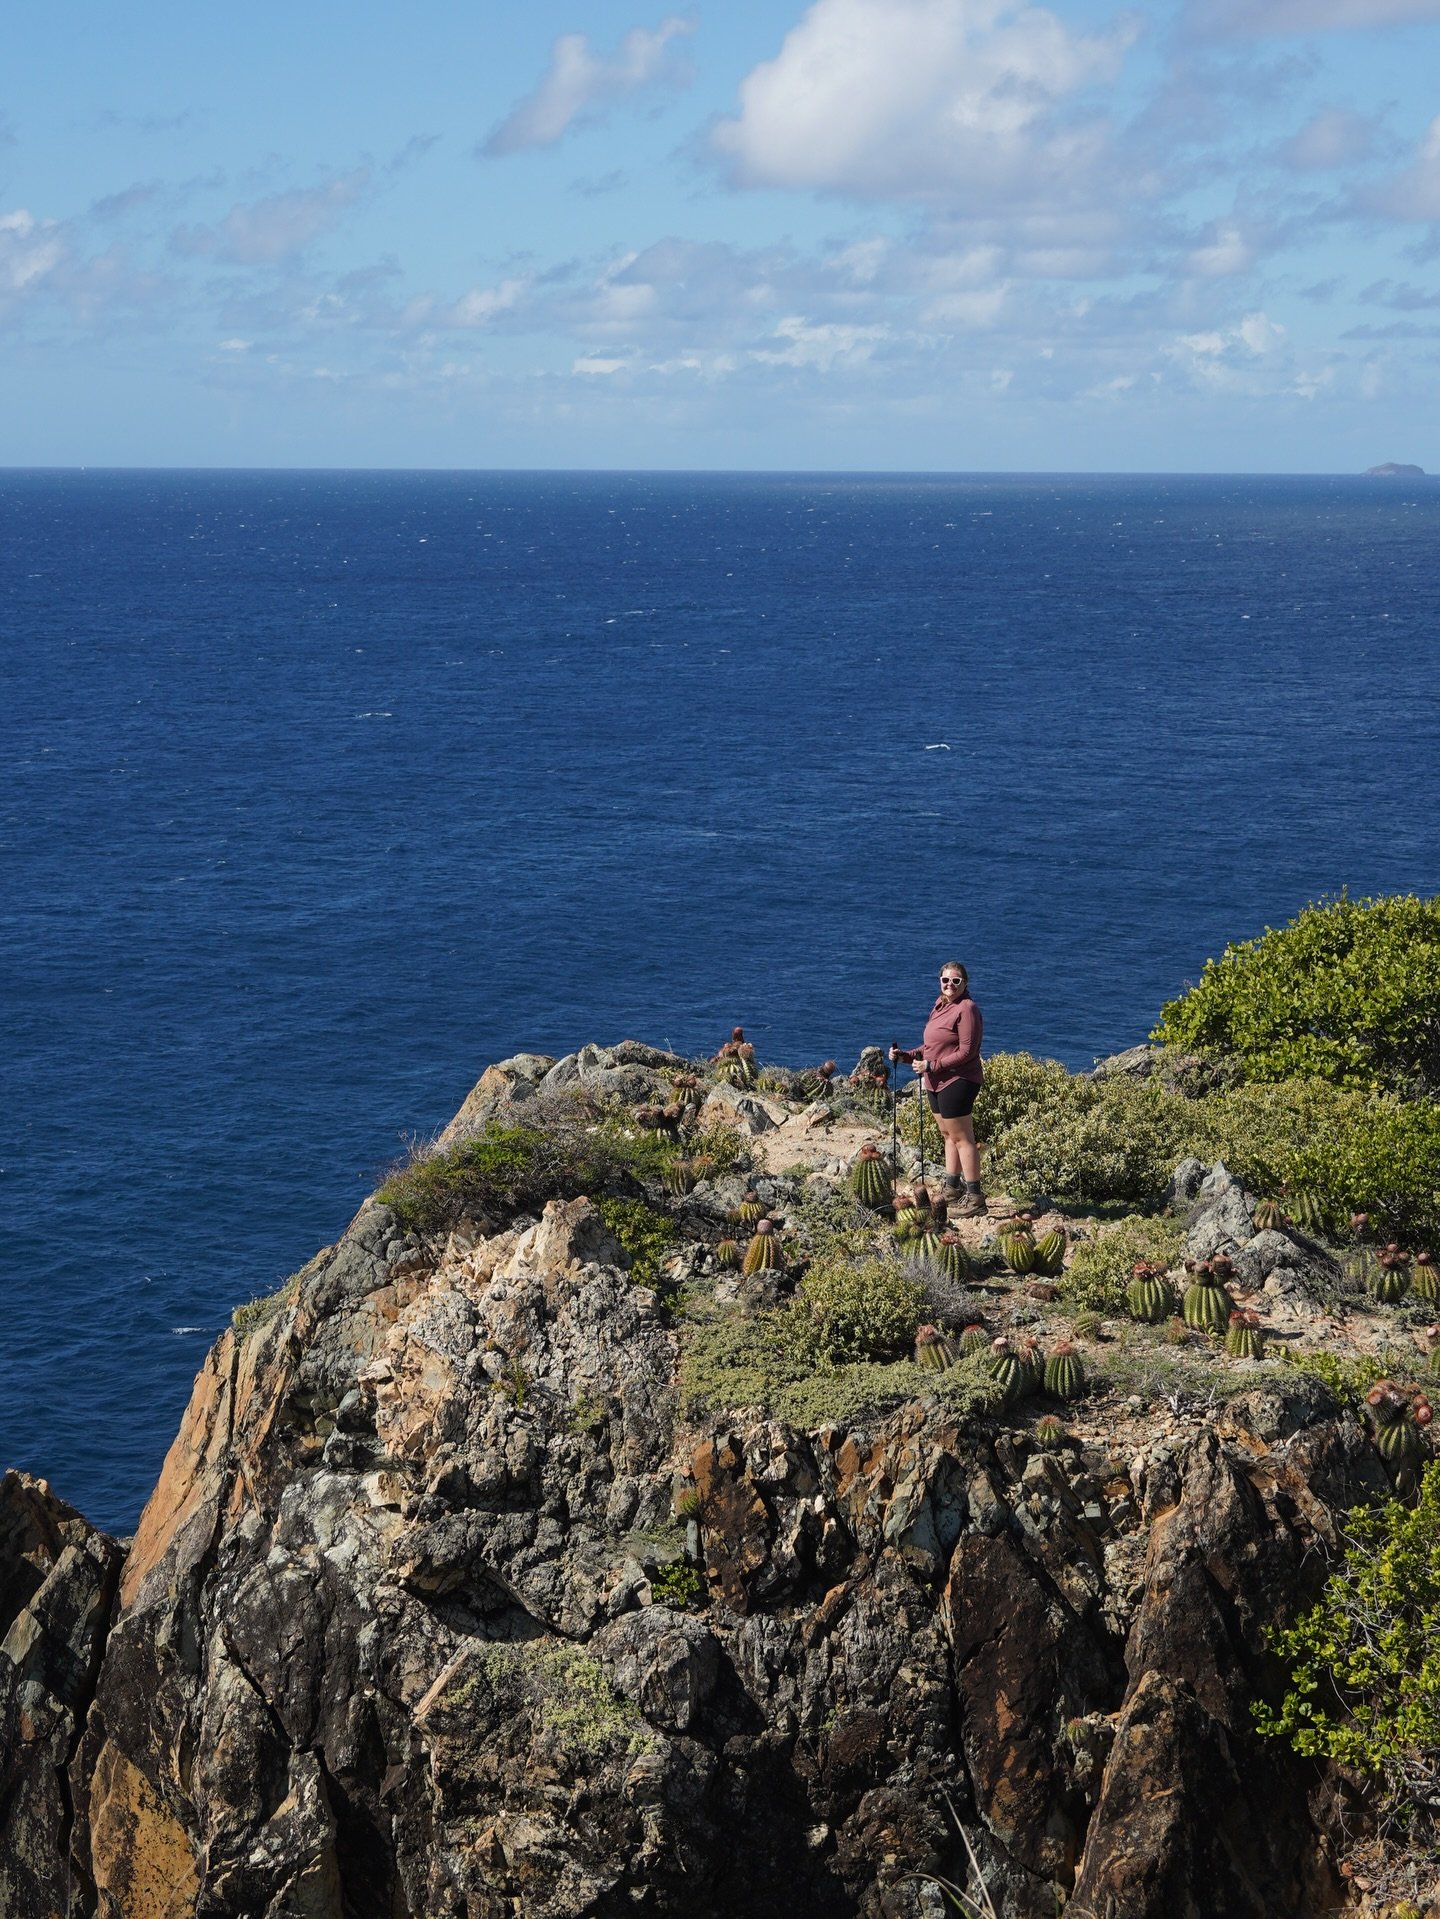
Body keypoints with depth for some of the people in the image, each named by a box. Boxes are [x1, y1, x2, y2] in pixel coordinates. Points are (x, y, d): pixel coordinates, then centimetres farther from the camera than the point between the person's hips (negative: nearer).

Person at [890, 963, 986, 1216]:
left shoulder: (966, 1009, -13)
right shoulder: (939, 1007, 15)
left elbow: (966, 1052, -18)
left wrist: (932, 1065, -19)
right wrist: (905, 1054, 7)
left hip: (957, 1081, -9)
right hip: (936, 1082, 9)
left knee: (961, 1137, -7)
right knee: (948, 1135, 16)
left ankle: (975, 1199, -5)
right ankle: (952, 1190, 25)